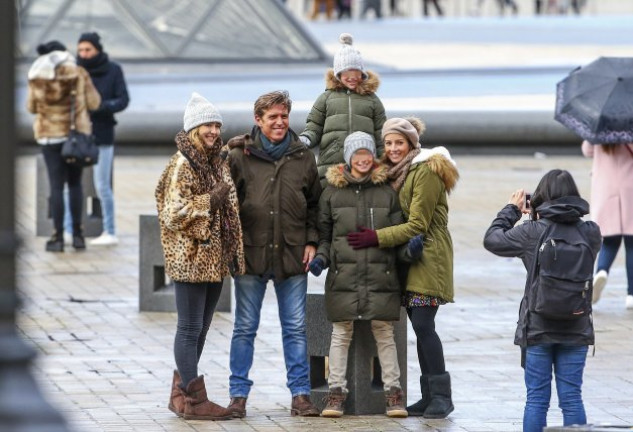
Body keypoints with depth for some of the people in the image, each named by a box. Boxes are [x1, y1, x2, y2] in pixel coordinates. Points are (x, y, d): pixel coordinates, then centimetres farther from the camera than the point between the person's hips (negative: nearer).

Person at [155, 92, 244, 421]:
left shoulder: (218, 163, 14)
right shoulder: (181, 165, -11)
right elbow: (172, 214, -17)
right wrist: (209, 201, -19)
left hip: (215, 259, 8)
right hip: (190, 259, -8)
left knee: (200, 329, 12)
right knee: (190, 329, -4)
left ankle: (182, 394, 20)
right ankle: (193, 399, -3)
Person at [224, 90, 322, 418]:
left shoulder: (302, 157, 8)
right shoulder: (239, 156, -1)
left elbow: (315, 203, 14)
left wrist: (311, 241, 5)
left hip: (292, 255, 2)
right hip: (251, 253, -2)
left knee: (295, 328, 4)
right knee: (245, 328, 3)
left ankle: (300, 394, 10)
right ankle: (238, 394, 9)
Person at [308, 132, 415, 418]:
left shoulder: (387, 192, 9)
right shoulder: (332, 192, 8)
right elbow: (324, 234, 13)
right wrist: (321, 257, -4)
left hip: (381, 276, 0)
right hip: (343, 276, 0)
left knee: (384, 333, 2)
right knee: (341, 333, 3)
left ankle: (393, 391, 8)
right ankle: (336, 391, 8)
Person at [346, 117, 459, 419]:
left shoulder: (426, 172, -13)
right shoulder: (396, 173, 16)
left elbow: (417, 225, -15)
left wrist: (376, 237, -18)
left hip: (427, 256, -8)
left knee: (423, 324, -13)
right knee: (420, 328, 6)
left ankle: (441, 396, -9)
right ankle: (430, 396, 8)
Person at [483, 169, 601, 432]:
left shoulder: (532, 233, -11)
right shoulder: (590, 232, -3)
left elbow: (492, 239, 2)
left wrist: (512, 210, 15)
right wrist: (539, 218, 15)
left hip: (538, 329, -2)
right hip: (576, 329, 2)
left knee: (537, 398, 5)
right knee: (571, 398, 6)